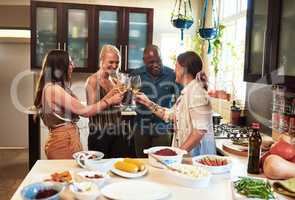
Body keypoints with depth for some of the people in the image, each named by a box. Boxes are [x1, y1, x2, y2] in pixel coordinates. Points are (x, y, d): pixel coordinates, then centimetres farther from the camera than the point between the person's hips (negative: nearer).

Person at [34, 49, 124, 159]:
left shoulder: (57, 88, 13)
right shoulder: (52, 89, -17)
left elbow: (79, 110, 8)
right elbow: (84, 111, -17)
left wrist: (107, 96, 7)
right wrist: (110, 101, -7)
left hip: (68, 138, 9)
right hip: (63, 141, -9)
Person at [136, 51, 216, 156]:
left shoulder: (196, 92, -19)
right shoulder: (187, 91, 9)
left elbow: (200, 130, -25)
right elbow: (170, 114, 17)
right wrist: (148, 103, 14)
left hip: (196, 151, -8)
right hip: (185, 151, 8)